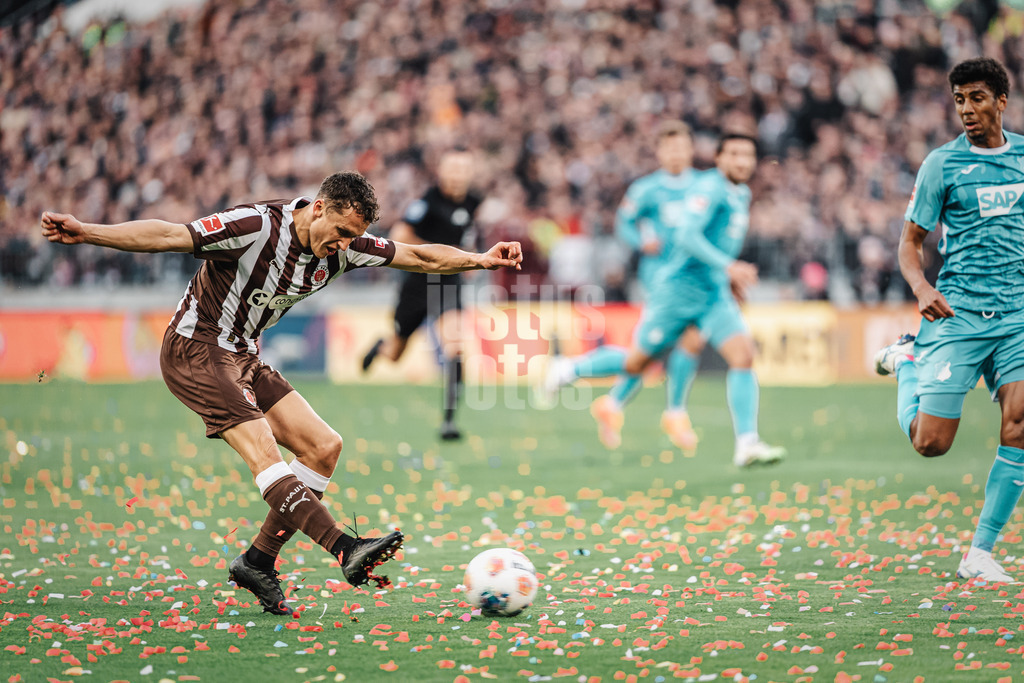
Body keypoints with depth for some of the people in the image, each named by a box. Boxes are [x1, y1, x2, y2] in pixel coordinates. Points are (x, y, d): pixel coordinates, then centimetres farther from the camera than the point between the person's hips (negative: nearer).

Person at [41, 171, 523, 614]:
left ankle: (258, 562, 3)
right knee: (261, 447, -25)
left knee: (324, 447, -1)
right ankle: (346, 550, -39)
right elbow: (167, 236, -29)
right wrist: (86, 233, -38)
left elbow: (420, 257, 5)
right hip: (195, 352, -9)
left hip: (244, 358, 9)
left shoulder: (341, 248, -2)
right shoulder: (257, 227, -24)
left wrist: (482, 259, -5)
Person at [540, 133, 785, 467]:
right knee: (638, 361, 5)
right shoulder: (710, 188, -17)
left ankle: (747, 444, -14)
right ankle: (571, 369, 31)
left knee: (743, 355, -12)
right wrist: (728, 266, -36)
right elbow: (687, 236, -29)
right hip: (678, 289, -7)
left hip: (715, 293, 7)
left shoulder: (742, 194, 11)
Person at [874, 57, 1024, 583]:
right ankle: (906, 362, 25)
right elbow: (911, 242, 1)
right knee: (930, 442, -7)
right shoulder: (942, 164, -1)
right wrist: (923, 289, -18)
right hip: (957, 313, -3)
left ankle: (980, 554, -5)